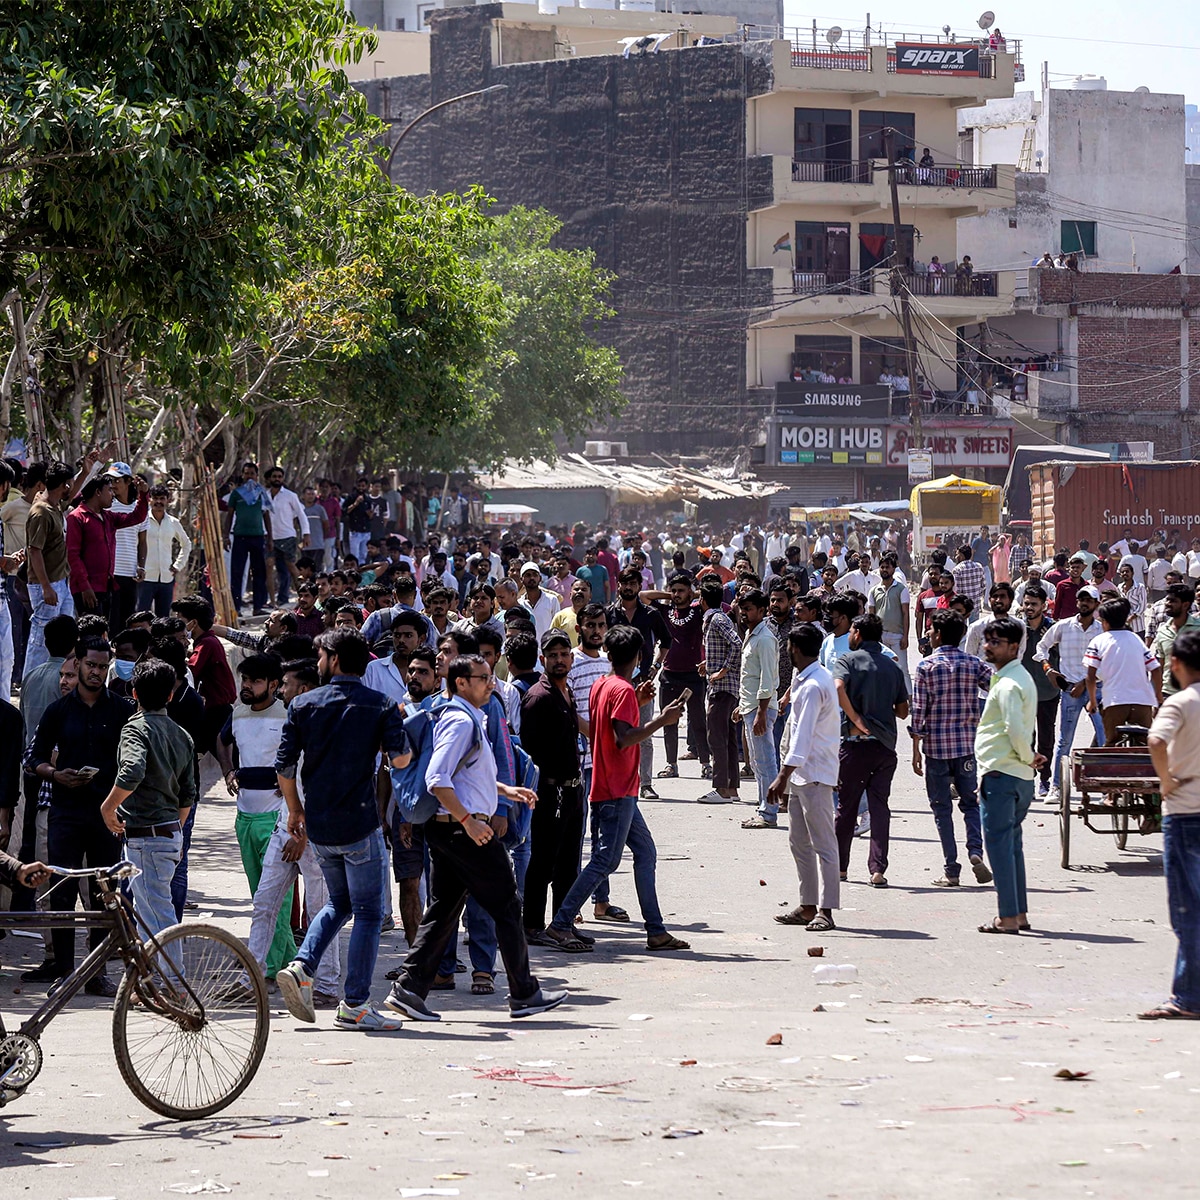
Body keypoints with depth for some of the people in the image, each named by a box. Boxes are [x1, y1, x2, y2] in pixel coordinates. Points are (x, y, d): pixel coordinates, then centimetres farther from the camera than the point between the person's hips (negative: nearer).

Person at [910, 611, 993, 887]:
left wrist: (916, 750, -2)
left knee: (942, 808, 5)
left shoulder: (926, 666, -5)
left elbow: (918, 711, -6)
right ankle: (975, 851, -11)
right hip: (967, 745, 2)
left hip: (935, 746, -2)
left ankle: (951, 870, 2)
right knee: (970, 802, 13)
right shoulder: (972, 664, 2)